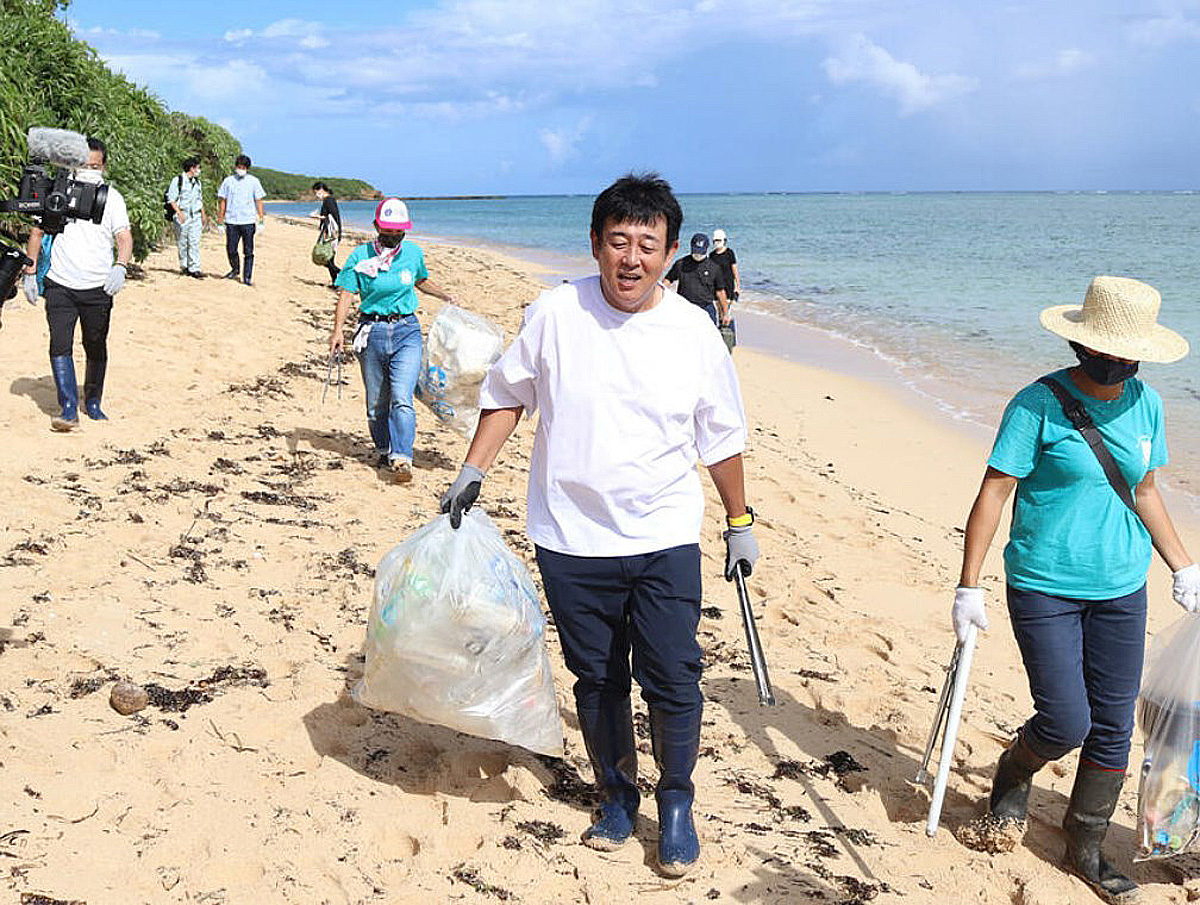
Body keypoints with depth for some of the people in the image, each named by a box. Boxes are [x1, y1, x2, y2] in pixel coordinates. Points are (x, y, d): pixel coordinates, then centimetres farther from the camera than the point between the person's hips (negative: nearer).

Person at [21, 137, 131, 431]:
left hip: (98, 287, 0)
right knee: (60, 345, -11)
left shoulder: (111, 197, 3)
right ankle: (68, 409, -11)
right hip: (60, 285, 0)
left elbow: (124, 236, -6)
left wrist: (120, 266, -25)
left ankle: (92, 403, 27)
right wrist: (30, 272, 5)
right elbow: (37, 232, 11)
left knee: (96, 349, 9)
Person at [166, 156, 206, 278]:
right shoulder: (178, 180, -4)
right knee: (182, 243, 1)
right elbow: (171, 199, -6)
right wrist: (179, 212, -18)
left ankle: (194, 268, -7)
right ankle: (184, 267, 14)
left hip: (195, 216, 5)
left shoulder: (197, 181, 17)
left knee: (194, 243, -4)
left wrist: (203, 214, 21)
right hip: (182, 216, -4)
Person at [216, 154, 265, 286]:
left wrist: (261, 221, -1)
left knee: (248, 251, -3)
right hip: (231, 221, 1)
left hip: (248, 222, -1)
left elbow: (259, 201, 6)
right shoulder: (228, 181, 6)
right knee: (231, 250, 5)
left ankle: (246, 277, 2)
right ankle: (235, 270, 29)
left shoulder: (253, 181, 5)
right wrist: (220, 221, 5)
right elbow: (222, 201, 9)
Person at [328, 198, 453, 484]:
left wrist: (445, 296, 18)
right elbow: (346, 294, -7)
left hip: (406, 331, 0)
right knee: (376, 401, 8)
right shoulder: (360, 256, -2)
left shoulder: (414, 253, 6)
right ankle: (384, 451, 28)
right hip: (371, 331, 0)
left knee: (401, 398, -15)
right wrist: (337, 331, -19)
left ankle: (401, 459, -20)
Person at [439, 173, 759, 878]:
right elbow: (508, 393, 8)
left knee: (674, 682, -1)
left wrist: (740, 522, 13)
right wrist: (473, 471, 2)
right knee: (596, 679, 13)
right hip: (572, 541, 1)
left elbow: (722, 437, 8)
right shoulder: (556, 314, -6)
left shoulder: (695, 332, -3)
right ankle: (618, 794, 34)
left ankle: (677, 802, 23)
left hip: (666, 541, 0)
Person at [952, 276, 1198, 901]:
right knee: (1065, 722, -8)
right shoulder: (1039, 404, -12)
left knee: (1113, 728, 8)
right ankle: (1012, 778, 26)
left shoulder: (1146, 405, 4)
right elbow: (994, 491, -13)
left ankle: (1085, 847, 27)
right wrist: (969, 586, -17)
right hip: (1044, 588, -5)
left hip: (1121, 591, 5)